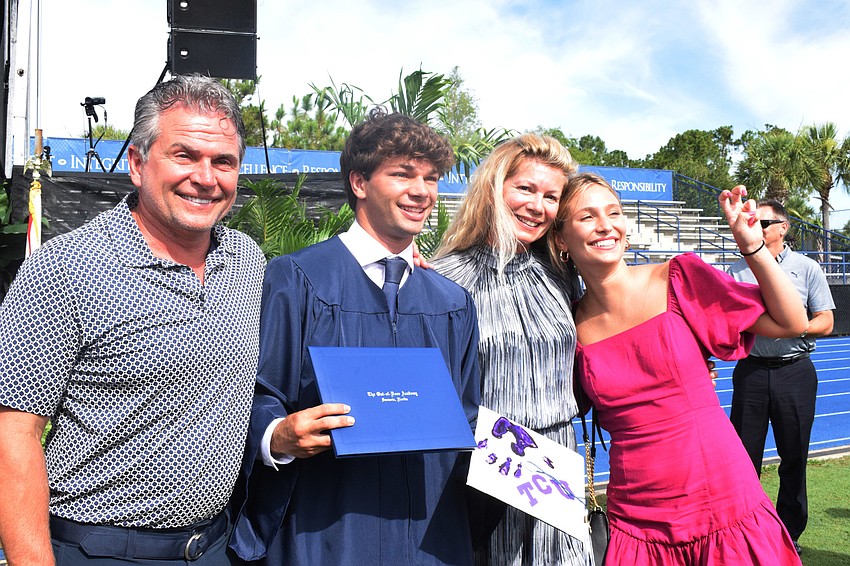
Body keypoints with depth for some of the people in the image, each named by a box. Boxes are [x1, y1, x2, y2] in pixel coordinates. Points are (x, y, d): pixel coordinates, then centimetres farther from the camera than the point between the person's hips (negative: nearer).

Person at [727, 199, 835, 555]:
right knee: (744, 455, 4)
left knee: (794, 456, 7)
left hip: (794, 371, -1)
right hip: (751, 371, 1)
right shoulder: (738, 272, 7)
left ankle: (789, 535, 22)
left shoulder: (807, 268, 4)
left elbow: (825, 323, 0)